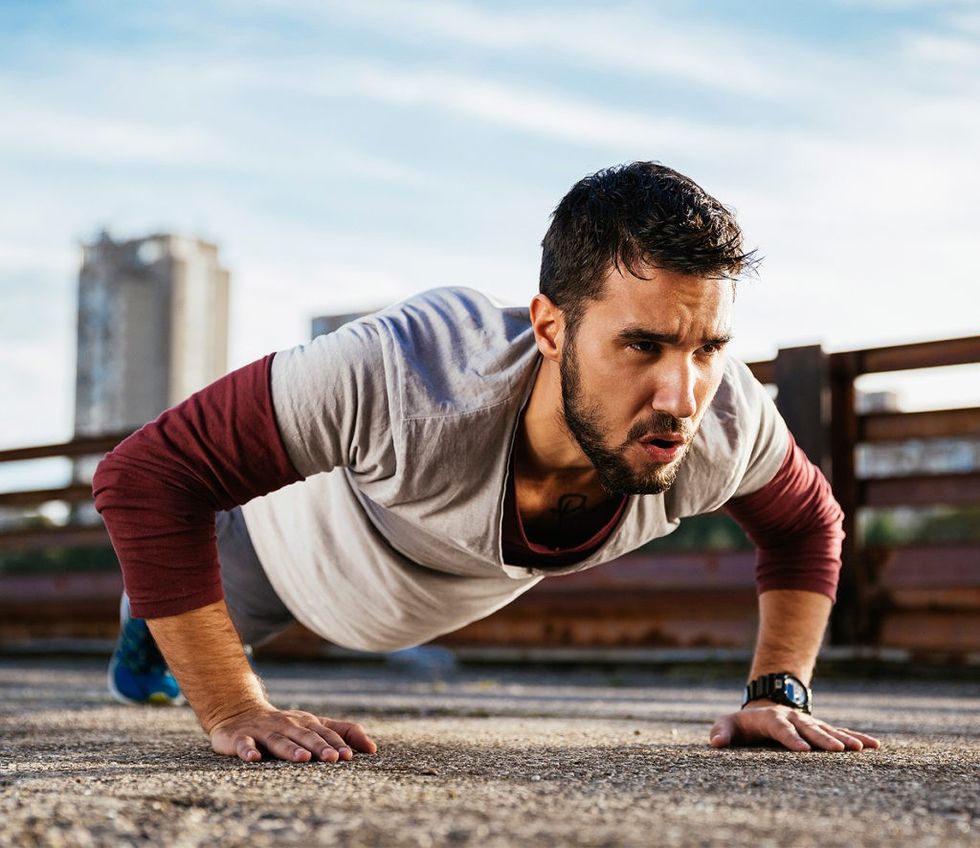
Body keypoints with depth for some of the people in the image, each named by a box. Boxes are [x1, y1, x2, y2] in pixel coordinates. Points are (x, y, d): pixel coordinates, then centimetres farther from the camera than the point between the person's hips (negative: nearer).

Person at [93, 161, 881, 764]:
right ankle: (151, 620, 63)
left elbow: (807, 523, -13)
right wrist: (232, 713, -44)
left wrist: (778, 691, -22)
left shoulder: (726, 421, -38)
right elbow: (146, 474, -44)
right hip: (295, 529, -4)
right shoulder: (394, 376, -53)